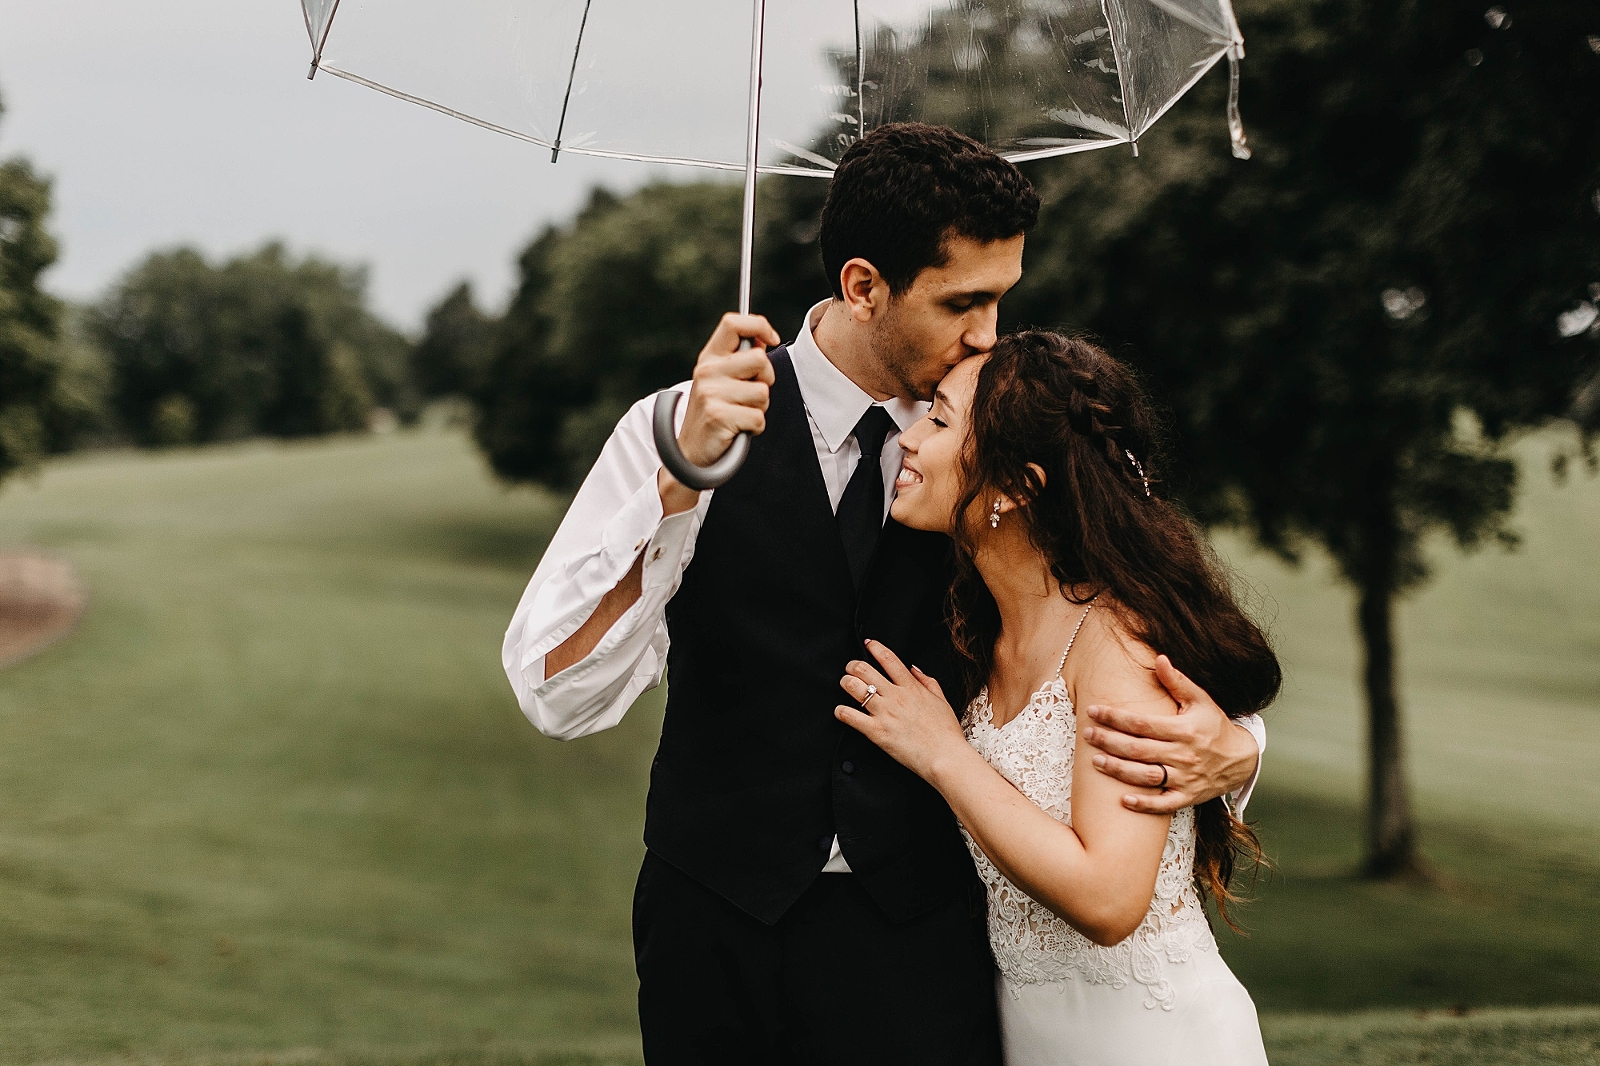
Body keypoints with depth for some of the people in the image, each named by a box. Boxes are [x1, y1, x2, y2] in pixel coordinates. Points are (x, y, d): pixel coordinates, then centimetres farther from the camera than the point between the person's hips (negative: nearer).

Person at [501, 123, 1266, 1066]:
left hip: (921, 946, 1)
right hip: (717, 926, -1)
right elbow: (560, 694, -18)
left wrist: (1230, 746, -20)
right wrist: (682, 478, -30)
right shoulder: (679, 431, -7)